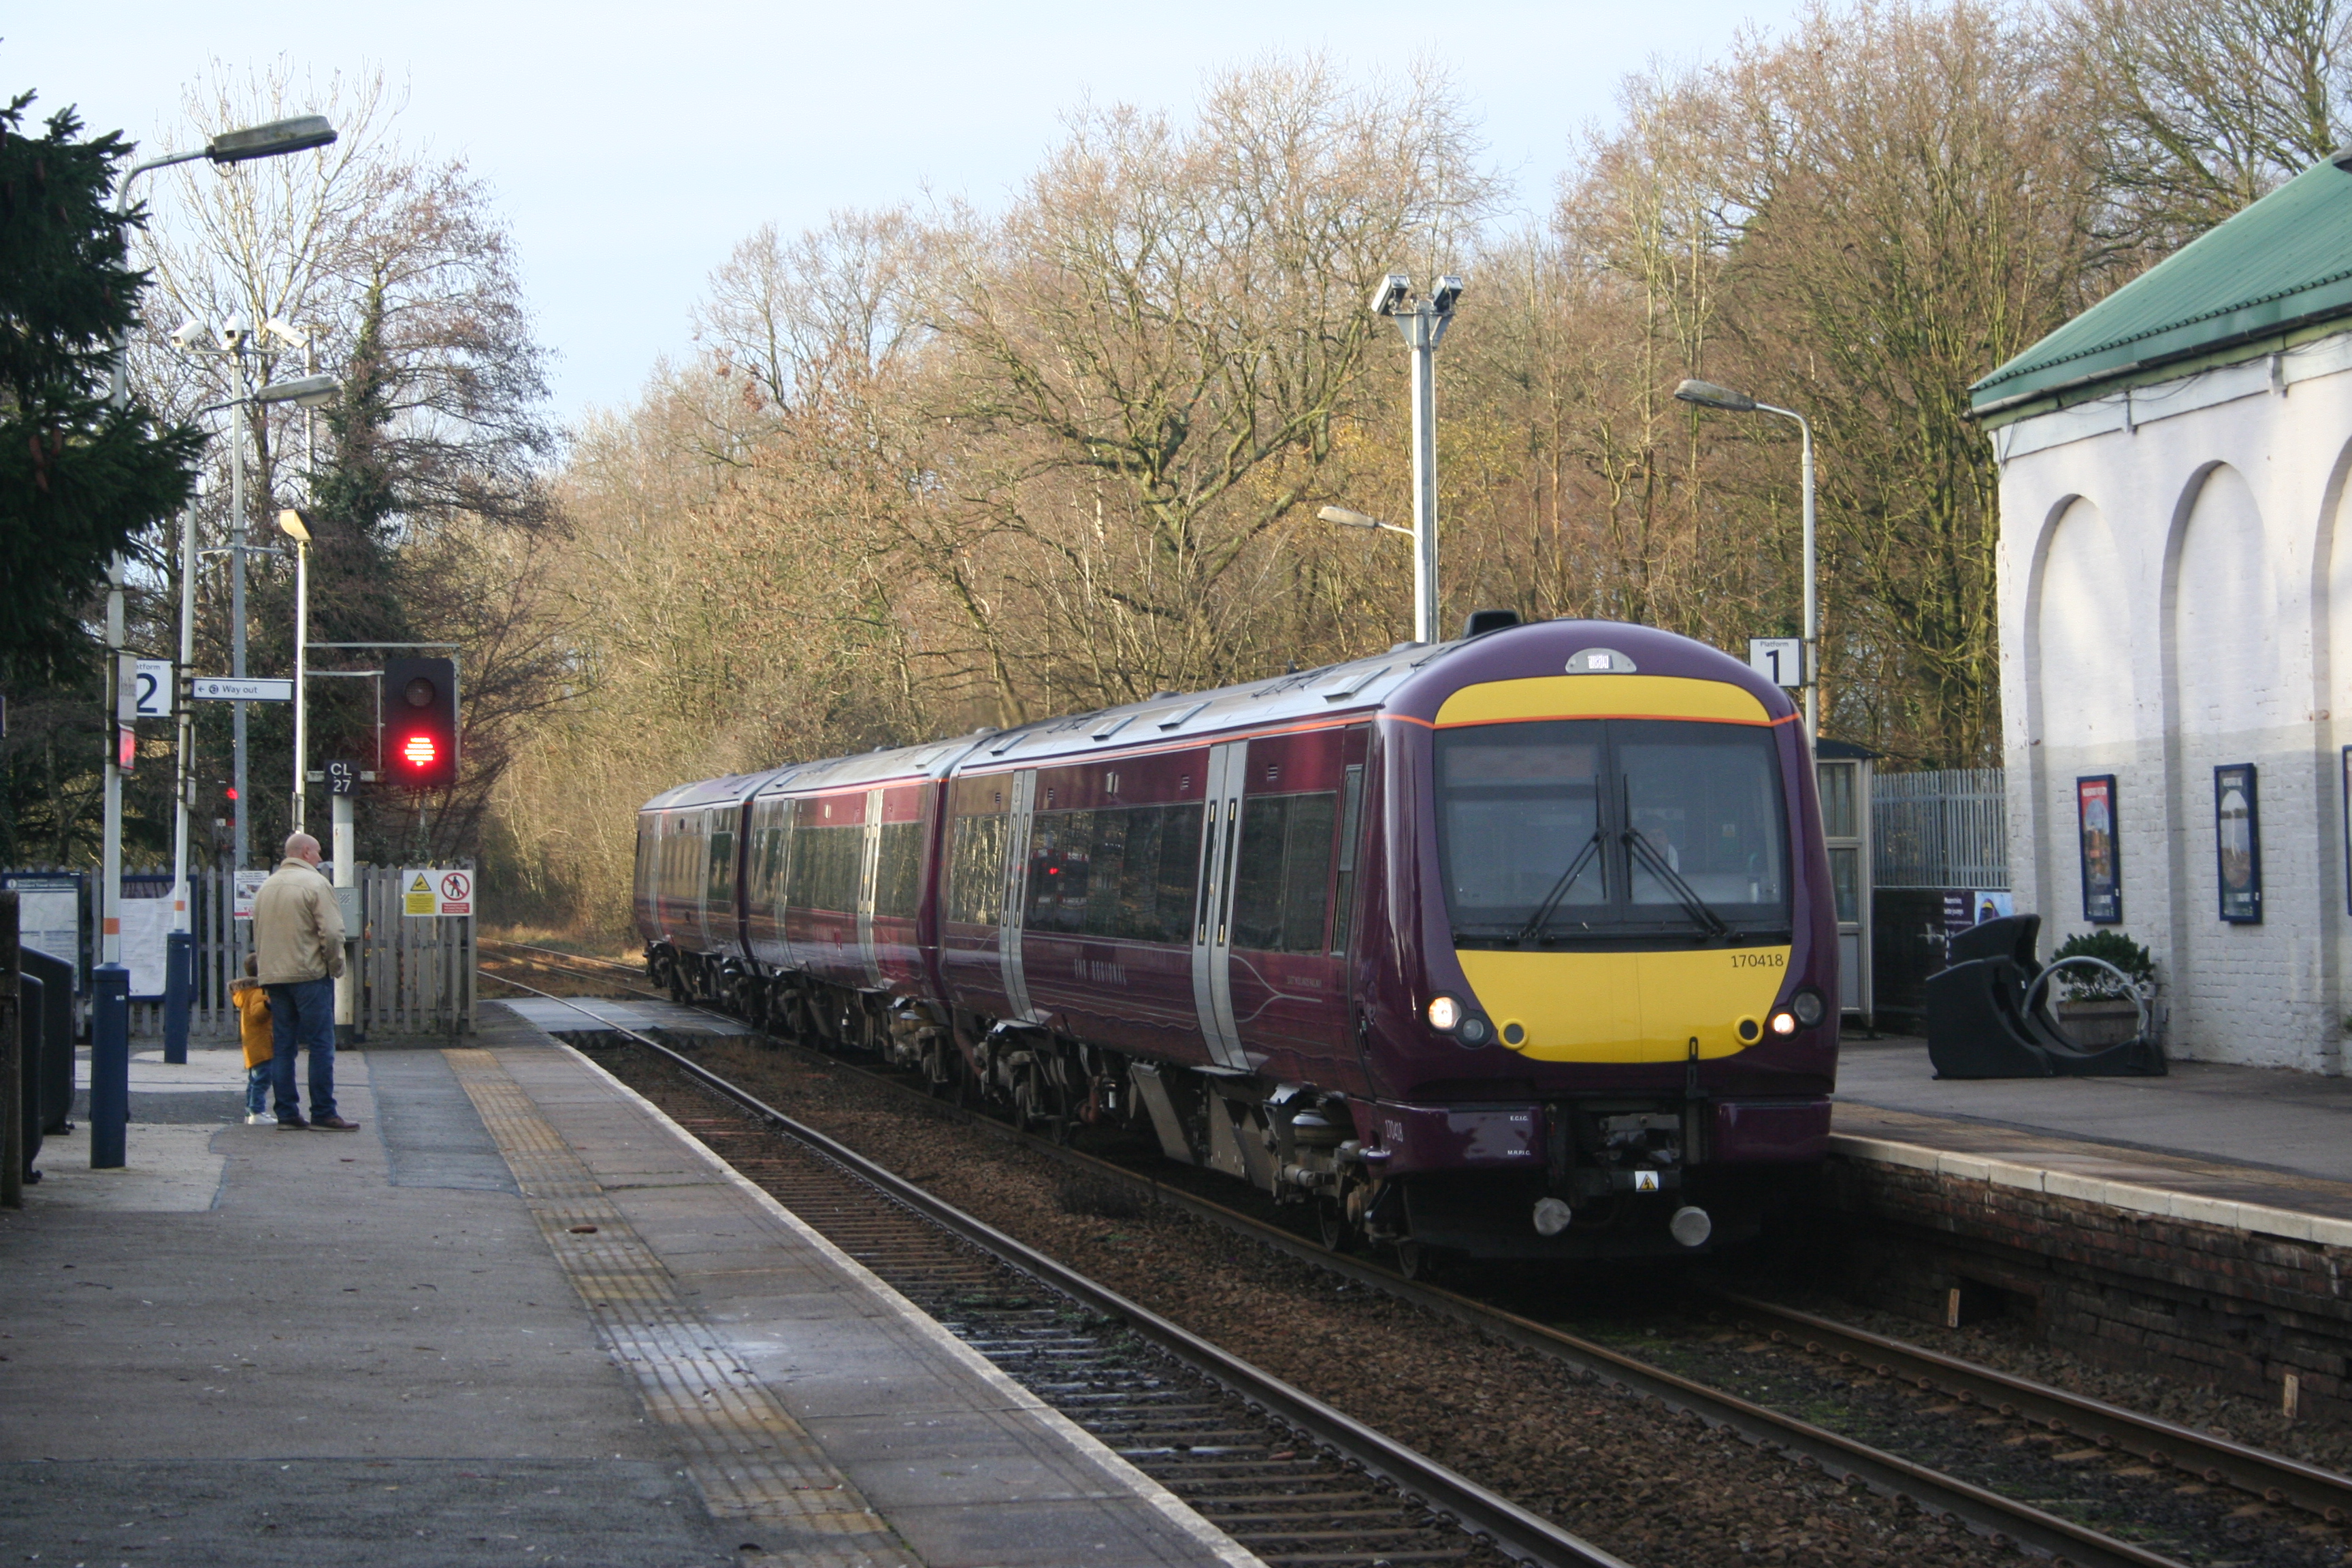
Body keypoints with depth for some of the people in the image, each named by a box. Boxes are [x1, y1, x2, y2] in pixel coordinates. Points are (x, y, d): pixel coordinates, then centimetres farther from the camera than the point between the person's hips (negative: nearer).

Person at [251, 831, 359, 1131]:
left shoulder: (267, 887, 15)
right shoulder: (314, 884, -8)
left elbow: (257, 935, 21)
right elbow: (332, 932, -15)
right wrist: (336, 965, -2)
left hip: (273, 978, 7)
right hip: (310, 974, -7)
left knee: (282, 1047, 8)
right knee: (320, 1045, -3)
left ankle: (287, 1114, 7)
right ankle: (323, 1114, -5)